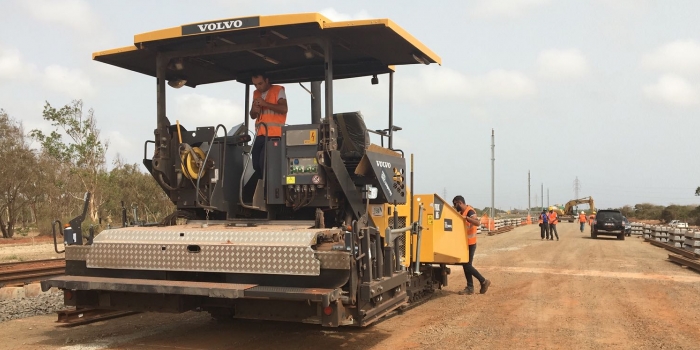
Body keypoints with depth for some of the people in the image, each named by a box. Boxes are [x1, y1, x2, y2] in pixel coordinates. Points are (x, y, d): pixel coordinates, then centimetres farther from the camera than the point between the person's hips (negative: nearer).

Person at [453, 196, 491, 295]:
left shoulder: (469, 211, -17)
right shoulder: (462, 212, 12)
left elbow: (477, 223, -35)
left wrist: (465, 217, -40)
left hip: (470, 243, -10)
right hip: (465, 243, 10)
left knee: (467, 265, -7)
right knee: (465, 265, 10)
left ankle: (484, 281, 7)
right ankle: (470, 288, 15)